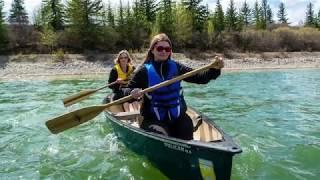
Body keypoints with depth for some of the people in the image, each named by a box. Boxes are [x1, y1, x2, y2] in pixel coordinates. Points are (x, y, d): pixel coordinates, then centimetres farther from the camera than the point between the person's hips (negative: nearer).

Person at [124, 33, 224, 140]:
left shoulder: (176, 67, 3)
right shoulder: (144, 71, -4)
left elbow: (199, 77, -3)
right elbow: (126, 91, 0)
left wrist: (215, 70, -21)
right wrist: (132, 93, -24)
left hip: (178, 117, 3)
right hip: (154, 119, -3)